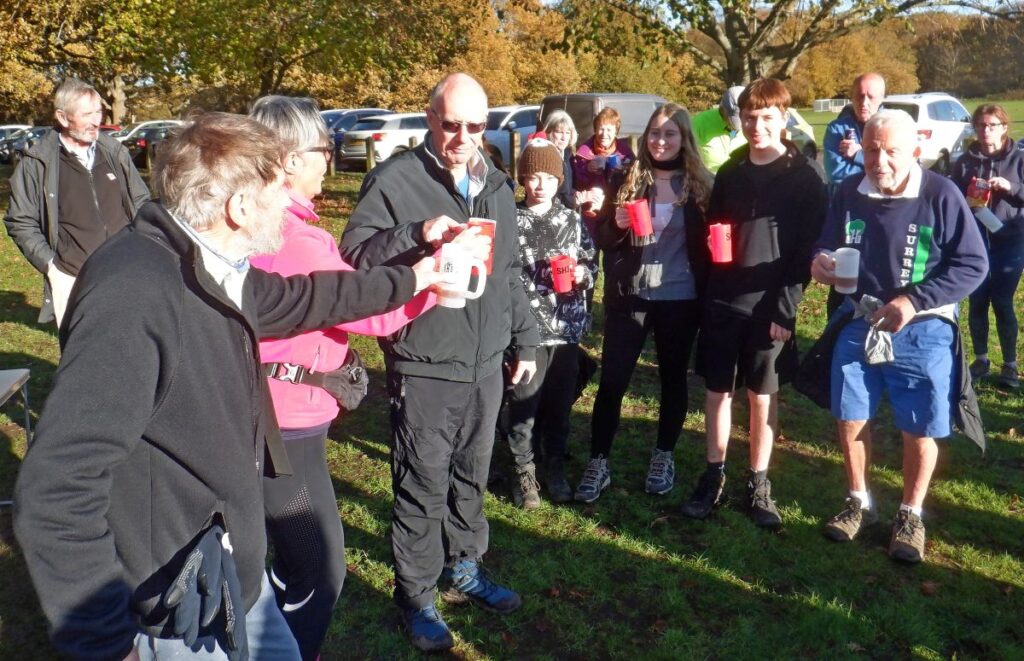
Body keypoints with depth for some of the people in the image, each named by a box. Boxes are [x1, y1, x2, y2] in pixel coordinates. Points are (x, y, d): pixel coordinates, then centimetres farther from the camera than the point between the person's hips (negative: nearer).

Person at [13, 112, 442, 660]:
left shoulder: (215, 274, 0)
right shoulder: (133, 298, -30)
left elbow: (300, 298, 21)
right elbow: (54, 496, -32)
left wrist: (410, 279, 30)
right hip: (177, 616, -8)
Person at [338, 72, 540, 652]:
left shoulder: (495, 186, 13)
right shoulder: (397, 179, -8)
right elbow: (355, 254, -14)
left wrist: (525, 340, 19)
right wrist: (417, 235, -28)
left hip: (486, 362, 6)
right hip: (424, 366, -6)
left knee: (472, 476, 19)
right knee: (423, 486, 4)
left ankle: (465, 565, 38)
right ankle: (417, 595, 20)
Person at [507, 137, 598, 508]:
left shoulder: (573, 221, 8)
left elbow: (591, 263, 15)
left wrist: (583, 274, -7)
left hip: (567, 328, 3)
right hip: (525, 328, -3)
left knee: (560, 402, 11)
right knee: (524, 402, 2)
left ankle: (555, 467, 28)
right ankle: (524, 472, 18)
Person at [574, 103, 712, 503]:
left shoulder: (701, 184, 1)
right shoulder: (628, 180, 3)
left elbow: (709, 242, 5)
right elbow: (603, 240, 5)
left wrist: (707, 294, -8)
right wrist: (617, 226, -16)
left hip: (680, 299, 0)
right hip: (629, 295, 0)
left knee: (673, 378, 13)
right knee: (611, 380, 0)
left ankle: (664, 457, 29)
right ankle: (598, 463, 12)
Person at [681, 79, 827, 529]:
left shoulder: (805, 176, -4)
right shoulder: (730, 172, 9)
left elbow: (807, 247, -7)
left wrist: (786, 306, -13)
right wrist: (708, 288, 0)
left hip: (770, 305, -3)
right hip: (722, 301, 4)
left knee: (762, 395, 7)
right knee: (718, 391, 9)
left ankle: (758, 484, 20)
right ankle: (713, 476, 23)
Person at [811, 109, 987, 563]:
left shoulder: (941, 195, -14)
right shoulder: (848, 193, -3)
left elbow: (973, 264, -11)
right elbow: (828, 246, 10)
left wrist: (914, 302, -21)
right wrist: (821, 261, -15)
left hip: (922, 331, -3)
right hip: (858, 324, 3)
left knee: (919, 429, 6)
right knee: (850, 418, 10)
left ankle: (910, 515, 27)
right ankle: (859, 502, 31)